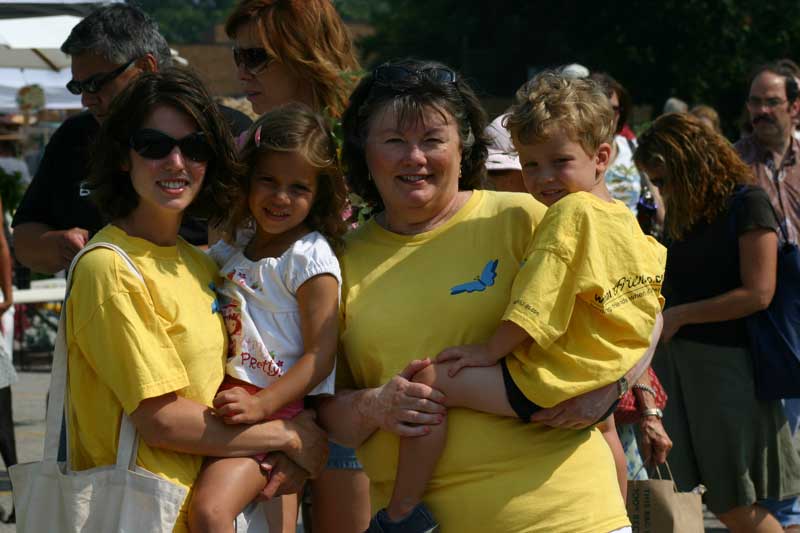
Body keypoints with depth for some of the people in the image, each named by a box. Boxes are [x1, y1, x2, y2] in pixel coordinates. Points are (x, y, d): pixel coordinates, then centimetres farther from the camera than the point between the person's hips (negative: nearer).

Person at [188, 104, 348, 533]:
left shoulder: (311, 257, -6)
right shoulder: (229, 253, 15)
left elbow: (319, 355, -11)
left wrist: (261, 404, -23)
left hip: (278, 406, -8)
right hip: (233, 402, 8)